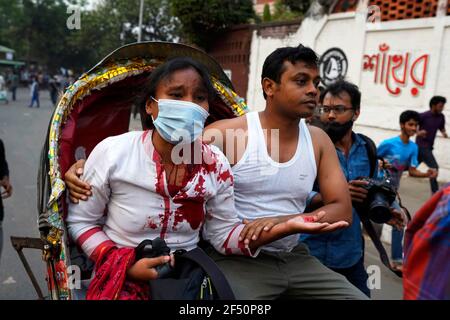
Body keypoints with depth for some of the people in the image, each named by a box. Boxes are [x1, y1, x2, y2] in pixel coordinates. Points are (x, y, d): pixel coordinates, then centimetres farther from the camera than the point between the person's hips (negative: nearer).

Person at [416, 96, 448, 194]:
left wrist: (444, 133, -3)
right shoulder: (424, 116, -15)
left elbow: (442, 128, 19)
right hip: (421, 146, -8)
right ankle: (435, 193, -7)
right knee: (434, 167, -14)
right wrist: (418, 132, -27)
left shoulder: (441, 117, 4)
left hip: (429, 147, 8)